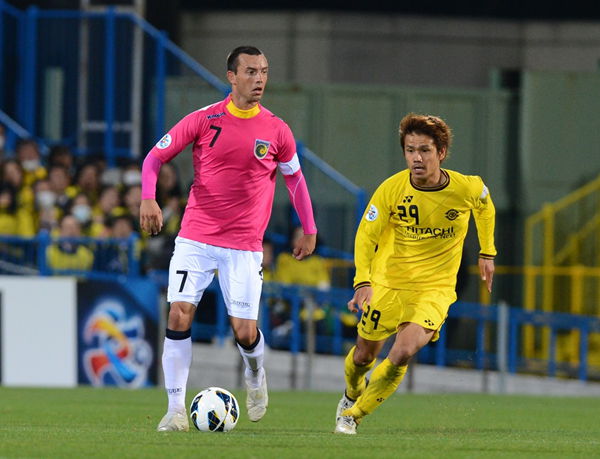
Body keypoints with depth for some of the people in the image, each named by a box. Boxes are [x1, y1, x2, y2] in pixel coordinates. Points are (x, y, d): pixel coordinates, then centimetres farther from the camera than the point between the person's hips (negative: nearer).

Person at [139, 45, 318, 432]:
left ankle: (256, 376, 32)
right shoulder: (204, 120, -4)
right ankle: (176, 409, -4)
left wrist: (309, 230, 17)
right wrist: (148, 198, -16)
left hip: (245, 247, 0)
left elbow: (295, 178, 16)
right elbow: (155, 156, 1)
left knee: (245, 333, -4)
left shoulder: (277, 131, 1)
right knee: (179, 315, -13)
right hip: (195, 238, 0)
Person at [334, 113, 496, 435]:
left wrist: (487, 253, 15)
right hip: (388, 283, 1)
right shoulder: (391, 189, -16)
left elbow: (485, 207, 11)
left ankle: (354, 414, -3)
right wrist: (363, 281, -23)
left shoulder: (467, 188, -14)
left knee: (403, 353, -24)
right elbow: (366, 235, -8)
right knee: (364, 354, 10)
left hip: (435, 288, -1)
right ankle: (352, 395, 48)